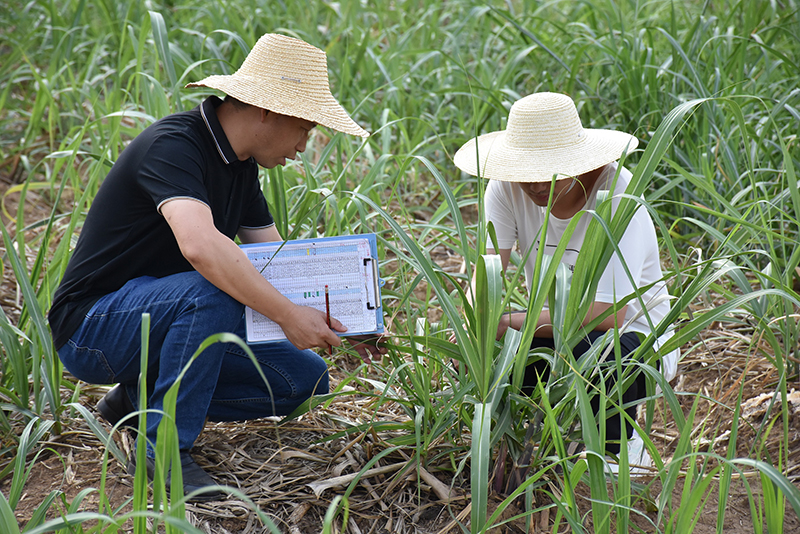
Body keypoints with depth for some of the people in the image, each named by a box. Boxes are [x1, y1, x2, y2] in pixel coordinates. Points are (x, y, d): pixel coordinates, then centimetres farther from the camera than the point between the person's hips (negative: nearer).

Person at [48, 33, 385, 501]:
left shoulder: (240, 163, 6)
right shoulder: (173, 146, -23)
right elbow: (200, 245, -41)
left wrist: (342, 324, -3)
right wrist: (289, 315, -38)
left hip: (167, 318, 9)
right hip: (92, 327, -8)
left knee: (306, 377, -2)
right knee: (211, 291, -36)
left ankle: (144, 397, 8)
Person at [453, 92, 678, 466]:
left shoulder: (617, 196, -26)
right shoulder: (507, 187, -12)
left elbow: (609, 313, -34)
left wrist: (511, 323, -41)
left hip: (632, 334, -5)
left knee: (589, 348, -37)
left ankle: (620, 443, -5)